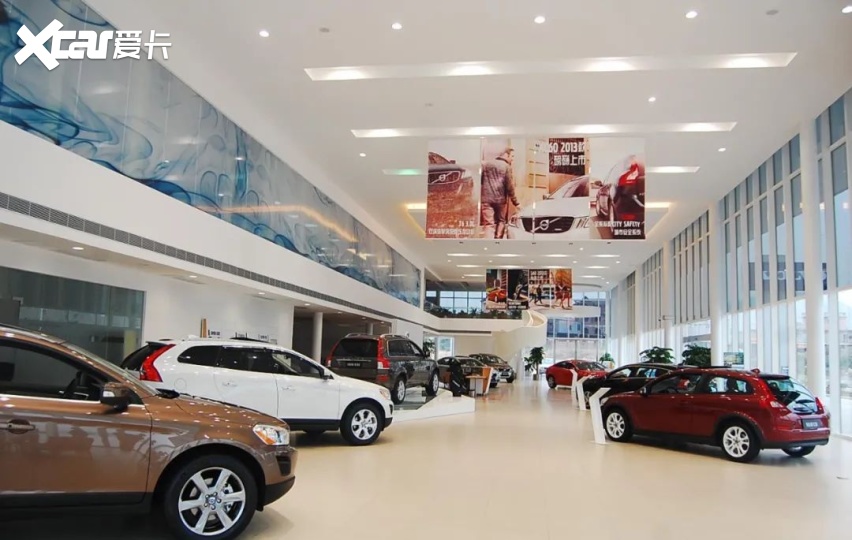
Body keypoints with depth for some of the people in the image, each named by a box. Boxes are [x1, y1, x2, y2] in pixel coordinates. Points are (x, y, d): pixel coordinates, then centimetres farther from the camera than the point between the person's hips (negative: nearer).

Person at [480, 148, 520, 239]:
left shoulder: (485, 164, 13)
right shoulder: (507, 166, 0)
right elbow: (509, 186, -4)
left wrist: (479, 198, 17)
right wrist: (516, 202, 1)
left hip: (486, 199, 2)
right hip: (501, 199, -2)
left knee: (489, 225, -4)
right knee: (501, 221, 18)